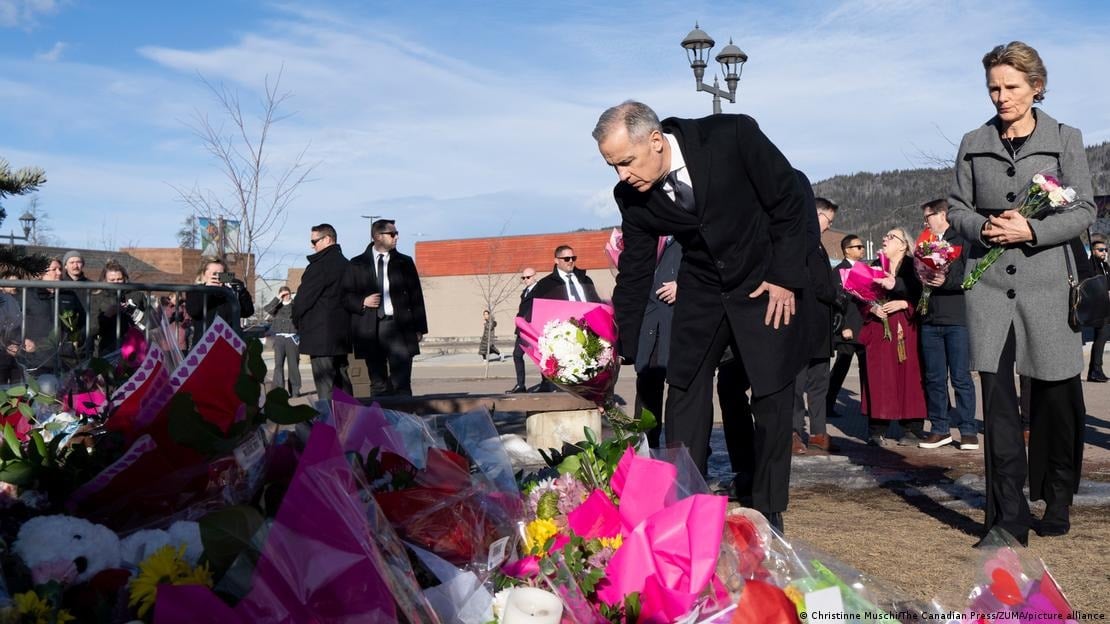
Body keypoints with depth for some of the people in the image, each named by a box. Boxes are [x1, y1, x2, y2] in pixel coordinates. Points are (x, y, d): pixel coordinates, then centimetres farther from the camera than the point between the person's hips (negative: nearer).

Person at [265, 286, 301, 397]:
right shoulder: (277, 306, 15)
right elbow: (267, 309, -6)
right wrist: (278, 298, -7)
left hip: (292, 338, -2)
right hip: (279, 338, 2)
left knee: (293, 365, 1)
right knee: (278, 364, -5)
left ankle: (294, 390, 8)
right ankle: (278, 389, -7)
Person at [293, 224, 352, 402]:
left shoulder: (320, 265, -14)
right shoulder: (345, 263, 13)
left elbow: (304, 296, -12)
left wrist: (297, 320, 6)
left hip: (320, 332, -9)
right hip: (342, 331, 9)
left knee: (324, 382, -8)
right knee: (341, 375, 14)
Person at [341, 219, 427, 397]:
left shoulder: (404, 262, 11)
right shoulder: (357, 265, 10)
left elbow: (416, 296, 9)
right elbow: (345, 295, 11)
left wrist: (419, 328, 3)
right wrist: (362, 302, -8)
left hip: (398, 326, 0)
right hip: (370, 329, 1)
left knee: (402, 384, -11)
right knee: (378, 385, 6)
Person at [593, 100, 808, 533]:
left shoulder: (732, 136, -26)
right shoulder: (631, 197, -13)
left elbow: (789, 201, -13)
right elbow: (634, 273, -2)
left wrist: (785, 277, -14)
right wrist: (621, 349, -1)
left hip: (765, 282, -3)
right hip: (701, 290, 3)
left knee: (772, 398, -1)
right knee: (684, 390, 0)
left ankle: (768, 513, 12)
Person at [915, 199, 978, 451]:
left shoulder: (962, 242, -1)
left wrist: (947, 281, -21)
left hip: (957, 319, -5)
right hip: (930, 320, 5)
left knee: (961, 378, -1)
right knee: (934, 378, 7)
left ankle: (968, 430, 5)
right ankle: (940, 429, 14)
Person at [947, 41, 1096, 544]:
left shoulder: (1065, 140, 5)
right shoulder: (974, 144, 11)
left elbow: (1084, 210, 1)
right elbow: (957, 207, 13)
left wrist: (1031, 230, -14)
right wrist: (982, 227, -9)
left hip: (1046, 282, -1)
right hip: (988, 283, 1)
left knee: (1056, 397, 5)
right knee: (997, 399, -3)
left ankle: (1056, 502, 27)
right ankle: (1009, 521, 1)